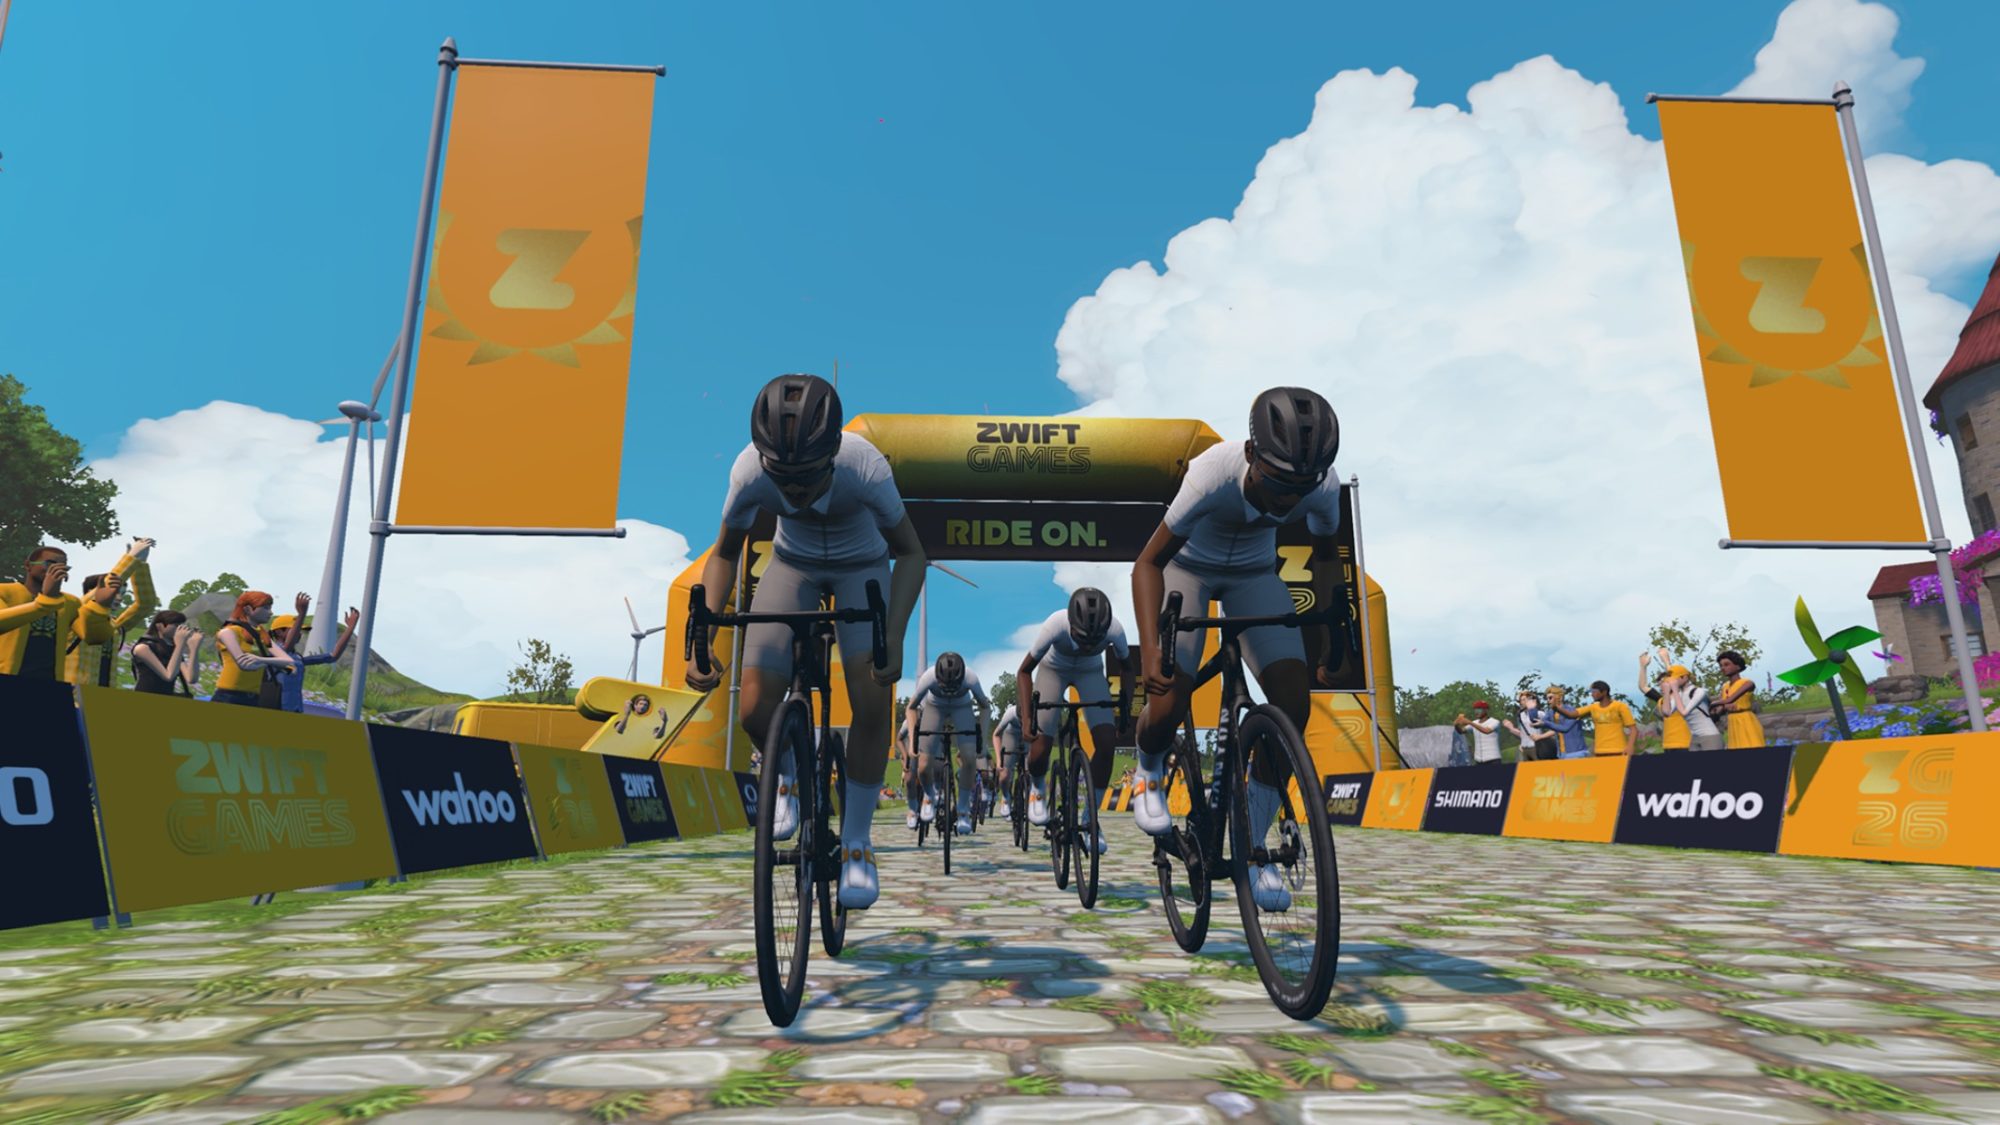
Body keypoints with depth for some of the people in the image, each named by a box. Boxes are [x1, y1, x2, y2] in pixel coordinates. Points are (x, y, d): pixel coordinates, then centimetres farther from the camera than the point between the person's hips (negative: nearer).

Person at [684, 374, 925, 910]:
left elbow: (911, 554, -23)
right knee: (756, 711, -14)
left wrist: (893, 637, -38)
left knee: (872, 706, -17)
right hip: (793, 564, 2)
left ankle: (856, 840, 5)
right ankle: (794, 776, 22)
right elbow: (724, 554, -12)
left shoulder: (864, 467, -36)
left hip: (862, 567, -1)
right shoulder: (750, 470, -30)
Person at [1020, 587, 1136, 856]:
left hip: (1091, 672, 2)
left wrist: (1125, 711, -14)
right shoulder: (1056, 625, -38)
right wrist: (1027, 715, -30)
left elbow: (1127, 668, -9)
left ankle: (1088, 817, 2)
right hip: (1053, 670, -1)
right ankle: (1037, 786, 24)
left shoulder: (1114, 630, -33)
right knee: (1040, 748, -13)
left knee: (1107, 743, -16)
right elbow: (1024, 671, -22)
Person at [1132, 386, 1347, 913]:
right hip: (1188, 567, -3)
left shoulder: (1324, 486, -26)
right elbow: (1149, 562, -30)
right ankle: (1148, 773, 19)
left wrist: (1330, 642, -4)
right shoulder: (1214, 472, -38)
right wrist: (1152, 651, -40)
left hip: (1254, 573, 3)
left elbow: (1326, 555, -3)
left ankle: (1252, 848, 2)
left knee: (1294, 698, -14)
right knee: (1170, 700, -20)